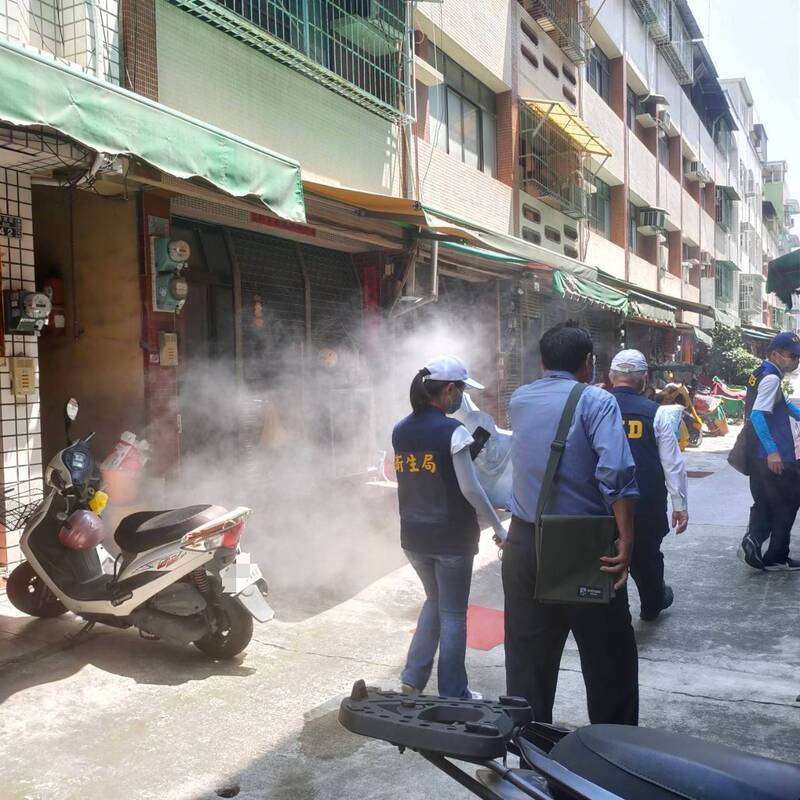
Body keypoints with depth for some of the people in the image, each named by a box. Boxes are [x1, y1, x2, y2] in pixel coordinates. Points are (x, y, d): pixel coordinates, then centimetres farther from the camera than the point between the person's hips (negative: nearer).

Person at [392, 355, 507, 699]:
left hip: (413, 535, 6)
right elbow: (470, 488, -16)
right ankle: (452, 696, 19)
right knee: (452, 613, 9)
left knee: (434, 601, 25)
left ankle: (412, 680, 23)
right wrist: (499, 528, -7)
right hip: (451, 536, -6)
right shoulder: (452, 431, -16)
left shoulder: (400, 430, 3)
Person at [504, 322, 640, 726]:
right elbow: (616, 473, -22)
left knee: (527, 658, 15)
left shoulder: (519, 400, 7)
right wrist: (626, 542, -20)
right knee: (609, 661, 12)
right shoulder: (596, 401, -9)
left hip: (524, 544, 5)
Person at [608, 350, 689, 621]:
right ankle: (652, 605, 47)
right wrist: (680, 504, 5)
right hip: (647, 506, 1)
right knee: (646, 558, 23)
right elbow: (673, 463, -5)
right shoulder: (656, 413, -6)